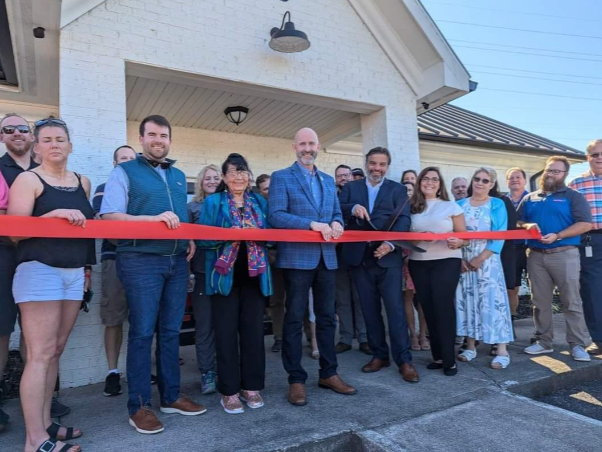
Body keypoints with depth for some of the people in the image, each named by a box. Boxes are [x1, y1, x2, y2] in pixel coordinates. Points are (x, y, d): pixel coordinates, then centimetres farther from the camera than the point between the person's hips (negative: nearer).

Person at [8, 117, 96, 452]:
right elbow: (15, 232, -9)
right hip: (40, 270, -6)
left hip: (74, 273, 6)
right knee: (40, 355, -7)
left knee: (55, 351, 10)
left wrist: (87, 267, 18)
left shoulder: (82, 182, 15)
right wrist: (55, 214, -20)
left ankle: (45, 424, 20)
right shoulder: (28, 180, -2)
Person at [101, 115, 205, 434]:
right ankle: (139, 405, 11)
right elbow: (108, 215, -9)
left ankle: (171, 396, 22)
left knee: (171, 331, 11)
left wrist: (190, 238, 6)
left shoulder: (179, 176, 19)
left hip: (177, 261, 6)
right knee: (142, 332, -1)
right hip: (141, 260, -5)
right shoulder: (124, 172, 1)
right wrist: (154, 218, -19)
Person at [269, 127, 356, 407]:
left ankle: (328, 374, 24)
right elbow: (276, 216, -11)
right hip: (297, 258, -5)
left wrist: (336, 224, -7)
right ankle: (296, 379, 13)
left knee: (326, 317, 12)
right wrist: (312, 224, -20)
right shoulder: (281, 177, 0)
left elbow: (337, 213, 17)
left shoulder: (328, 180, 17)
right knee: (294, 319, 2)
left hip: (326, 257, 6)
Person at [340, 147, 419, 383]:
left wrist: (390, 244, -23)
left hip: (388, 257, -2)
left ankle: (404, 360, 8)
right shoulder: (351, 187, 12)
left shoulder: (397, 189, 7)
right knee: (370, 310, 10)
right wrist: (352, 208, -23)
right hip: (359, 257, 3)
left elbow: (403, 219, -6)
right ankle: (379, 355, 24)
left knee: (395, 308, -2)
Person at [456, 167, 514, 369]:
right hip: (463, 262, 3)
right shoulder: (460, 205, 9)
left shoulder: (497, 205, 2)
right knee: (466, 300, 6)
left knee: (492, 300, -5)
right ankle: (470, 346, 16)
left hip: (487, 261, -3)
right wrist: (459, 258, -8)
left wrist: (480, 258, -14)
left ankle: (502, 351, 2)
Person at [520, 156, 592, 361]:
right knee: (540, 302, 8)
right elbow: (517, 222, 16)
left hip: (564, 254, -4)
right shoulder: (530, 198, 14)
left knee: (571, 302, -1)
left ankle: (578, 345, 8)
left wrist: (557, 236, -18)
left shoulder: (573, 196, 2)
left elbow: (585, 224, -8)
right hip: (536, 256, 4)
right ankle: (543, 341, 18)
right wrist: (527, 226, -8)